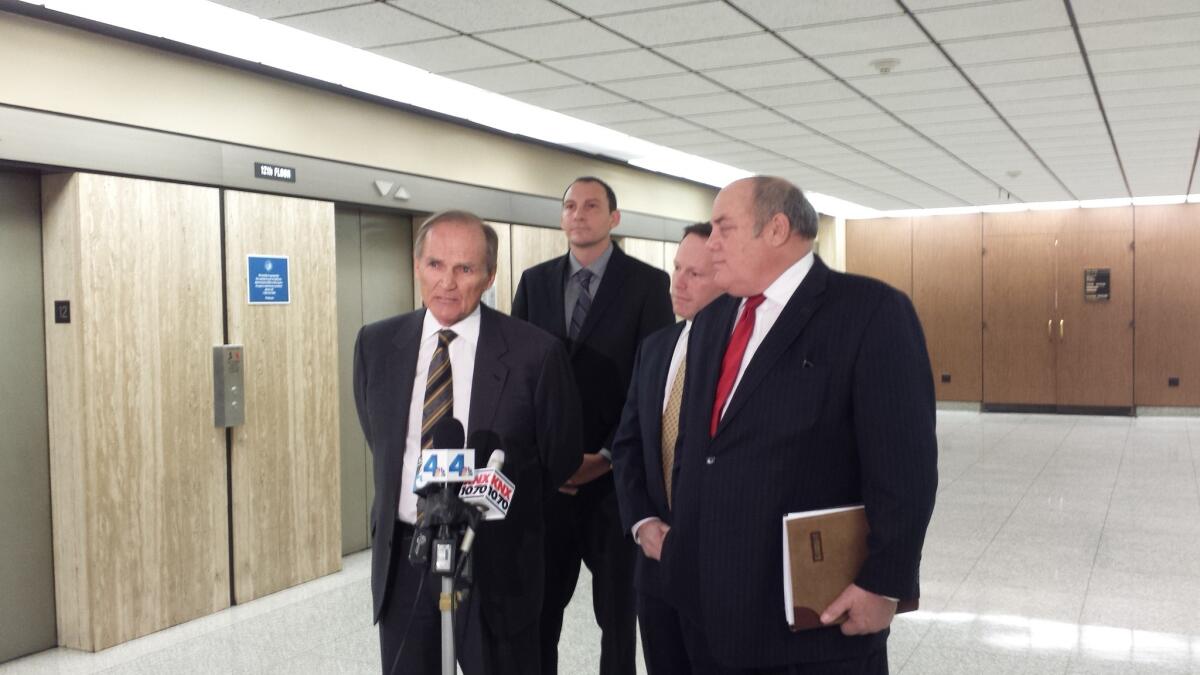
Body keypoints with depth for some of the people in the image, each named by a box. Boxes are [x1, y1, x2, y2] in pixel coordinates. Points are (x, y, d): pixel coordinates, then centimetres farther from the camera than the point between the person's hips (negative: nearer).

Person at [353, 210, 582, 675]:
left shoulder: (534, 352, -13)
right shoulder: (376, 344, -1)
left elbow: (561, 460, -1)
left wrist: (499, 513, 5)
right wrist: (408, 503, 12)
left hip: (495, 557, -3)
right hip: (401, 552, 3)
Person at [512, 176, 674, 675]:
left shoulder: (647, 282, -3)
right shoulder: (534, 281, 8)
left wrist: (609, 456, -13)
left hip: (615, 472, -2)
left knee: (618, 606, 12)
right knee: (538, 603, 8)